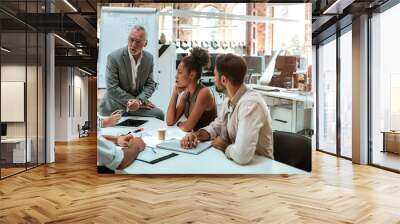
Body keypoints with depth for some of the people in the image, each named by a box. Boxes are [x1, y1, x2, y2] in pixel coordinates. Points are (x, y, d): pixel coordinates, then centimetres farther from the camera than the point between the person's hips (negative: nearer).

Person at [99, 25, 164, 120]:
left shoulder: (149, 58, -1)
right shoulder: (114, 57, -14)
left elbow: (150, 84, 1)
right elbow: (112, 88, -17)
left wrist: (139, 100, -19)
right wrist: (137, 102, -19)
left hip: (139, 104, 4)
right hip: (115, 106, -4)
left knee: (158, 114, -15)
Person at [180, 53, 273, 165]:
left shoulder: (250, 104, -30)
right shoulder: (229, 100, 1)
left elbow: (242, 156, -38)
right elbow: (216, 126, 15)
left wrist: (225, 147, -17)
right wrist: (197, 134, -6)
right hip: (233, 162, 7)